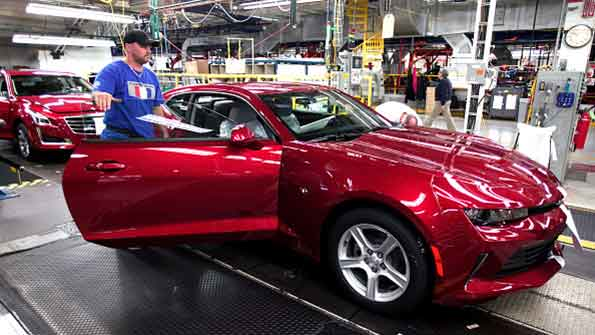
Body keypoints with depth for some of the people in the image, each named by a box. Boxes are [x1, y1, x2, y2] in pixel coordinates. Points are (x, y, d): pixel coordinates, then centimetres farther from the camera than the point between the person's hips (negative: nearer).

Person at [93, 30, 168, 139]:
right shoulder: (113, 70, -6)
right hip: (118, 137, -6)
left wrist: (165, 133, 9)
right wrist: (101, 96, -45)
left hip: (147, 137, 6)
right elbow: (97, 93, -21)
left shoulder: (151, 76, 15)